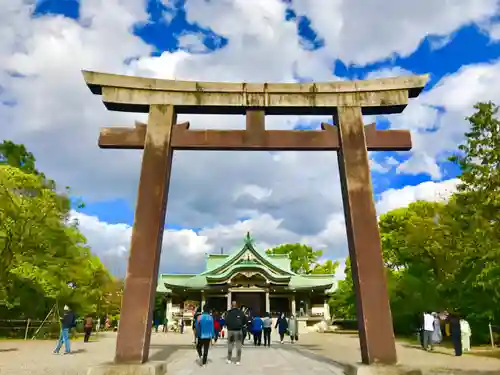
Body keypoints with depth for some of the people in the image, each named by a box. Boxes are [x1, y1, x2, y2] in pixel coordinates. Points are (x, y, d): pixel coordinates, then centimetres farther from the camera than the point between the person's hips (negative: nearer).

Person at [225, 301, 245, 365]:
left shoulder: (228, 313, -10)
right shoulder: (241, 312, -3)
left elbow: (226, 322, -12)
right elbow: (245, 321, 2)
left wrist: (228, 326, 8)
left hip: (230, 330, -1)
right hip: (239, 331, 1)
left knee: (230, 346, 15)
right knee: (238, 346, 9)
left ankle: (229, 359, 22)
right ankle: (238, 360, 9)